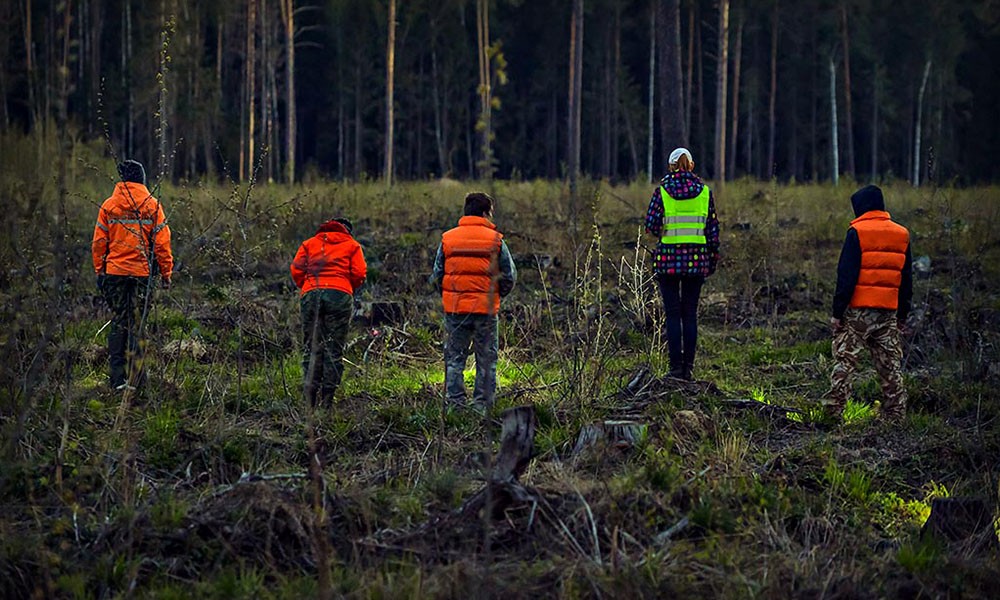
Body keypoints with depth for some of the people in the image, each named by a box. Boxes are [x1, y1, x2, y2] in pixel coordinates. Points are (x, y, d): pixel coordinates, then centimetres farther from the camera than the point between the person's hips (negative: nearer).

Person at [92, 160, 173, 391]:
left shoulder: (108, 206, 0)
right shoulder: (153, 206, -3)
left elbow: (99, 242, 1)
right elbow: (162, 243, -3)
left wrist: (99, 271, 10)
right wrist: (166, 273, 4)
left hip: (115, 271, 1)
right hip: (142, 273, -1)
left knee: (118, 322, 9)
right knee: (137, 324, 6)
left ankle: (118, 378, 3)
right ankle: (134, 379, 4)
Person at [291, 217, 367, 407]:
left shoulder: (309, 244, 22)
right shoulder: (352, 245, 18)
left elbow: (296, 271, 9)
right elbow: (359, 273, 5)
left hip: (310, 294, 1)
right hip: (340, 295, -1)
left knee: (311, 347, 5)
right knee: (334, 349, 0)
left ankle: (310, 394, -7)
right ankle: (327, 397, -7)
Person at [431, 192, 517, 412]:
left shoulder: (448, 238, 3)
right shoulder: (495, 240, -3)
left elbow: (437, 275, 5)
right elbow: (510, 276, 0)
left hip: (454, 307, 2)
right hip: (485, 310, -2)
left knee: (454, 359, 9)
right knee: (486, 360, 7)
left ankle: (455, 403, 6)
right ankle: (482, 405, 4)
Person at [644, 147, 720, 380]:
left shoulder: (663, 190, -3)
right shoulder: (704, 191, 3)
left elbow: (651, 225, -8)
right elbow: (713, 228, 4)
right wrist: (713, 260, 12)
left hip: (668, 257, -2)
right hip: (696, 258, 2)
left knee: (673, 314, 2)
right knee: (690, 314, 7)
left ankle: (676, 367, -2)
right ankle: (689, 368, 6)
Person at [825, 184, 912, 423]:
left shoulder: (857, 233, -7)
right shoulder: (902, 235, 11)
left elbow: (846, 276, -10)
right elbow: (907, 279, 15)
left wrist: (838, 311, -7)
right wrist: (902, 314, 20)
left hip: (858, 309, -5)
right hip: (889, 311, 5)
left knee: (845, 361, -1)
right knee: (890, 365, 10)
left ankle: (834, 411, -5)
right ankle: (896, 414, 10)